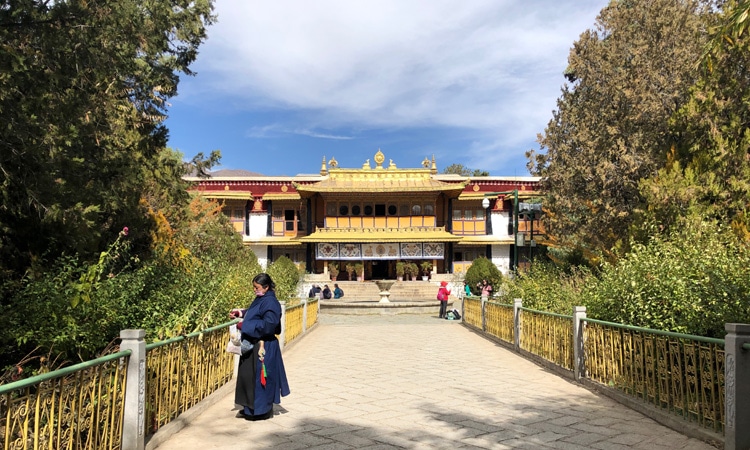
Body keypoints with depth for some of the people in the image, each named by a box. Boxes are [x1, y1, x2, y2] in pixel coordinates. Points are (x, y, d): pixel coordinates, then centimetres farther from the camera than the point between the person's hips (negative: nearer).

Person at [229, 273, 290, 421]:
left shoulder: (270, 302, -19)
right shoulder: (259, 299, 10)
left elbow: (268, 325, -27)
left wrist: (245, 325, -23)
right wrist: (241, 313, 9)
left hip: (263, 347, -10)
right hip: (252, 344, 10)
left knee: (259, 377, 0)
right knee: (248, 375, 16)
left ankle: (263, 410, 14)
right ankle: (250, 408, 28)